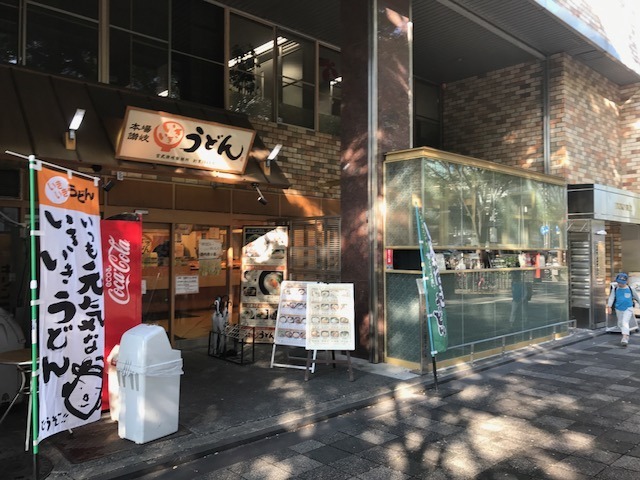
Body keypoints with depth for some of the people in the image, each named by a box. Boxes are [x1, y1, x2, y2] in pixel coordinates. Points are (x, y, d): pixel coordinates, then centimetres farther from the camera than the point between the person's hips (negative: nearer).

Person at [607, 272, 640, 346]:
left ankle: (625, 338, -23)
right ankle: (626, 335, 35)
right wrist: (609, 306, -20)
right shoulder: (615, 289, -2)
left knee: (625, 322, -18)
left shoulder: (630, 289, -4)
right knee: (620, 323, 14)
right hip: (619, 309, 3)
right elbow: (611, 298, -8)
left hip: (628, 309, -3)